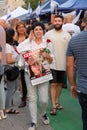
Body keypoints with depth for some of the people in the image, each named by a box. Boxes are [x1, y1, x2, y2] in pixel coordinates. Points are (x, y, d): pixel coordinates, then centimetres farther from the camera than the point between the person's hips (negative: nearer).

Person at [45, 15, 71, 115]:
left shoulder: (67, 35, 4)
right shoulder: (48, 34, -2)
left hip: (63, 64, 3)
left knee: (59, 84, 14)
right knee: (53, 84, -5)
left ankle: (56, 102, 29)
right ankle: (53, 106, -3)